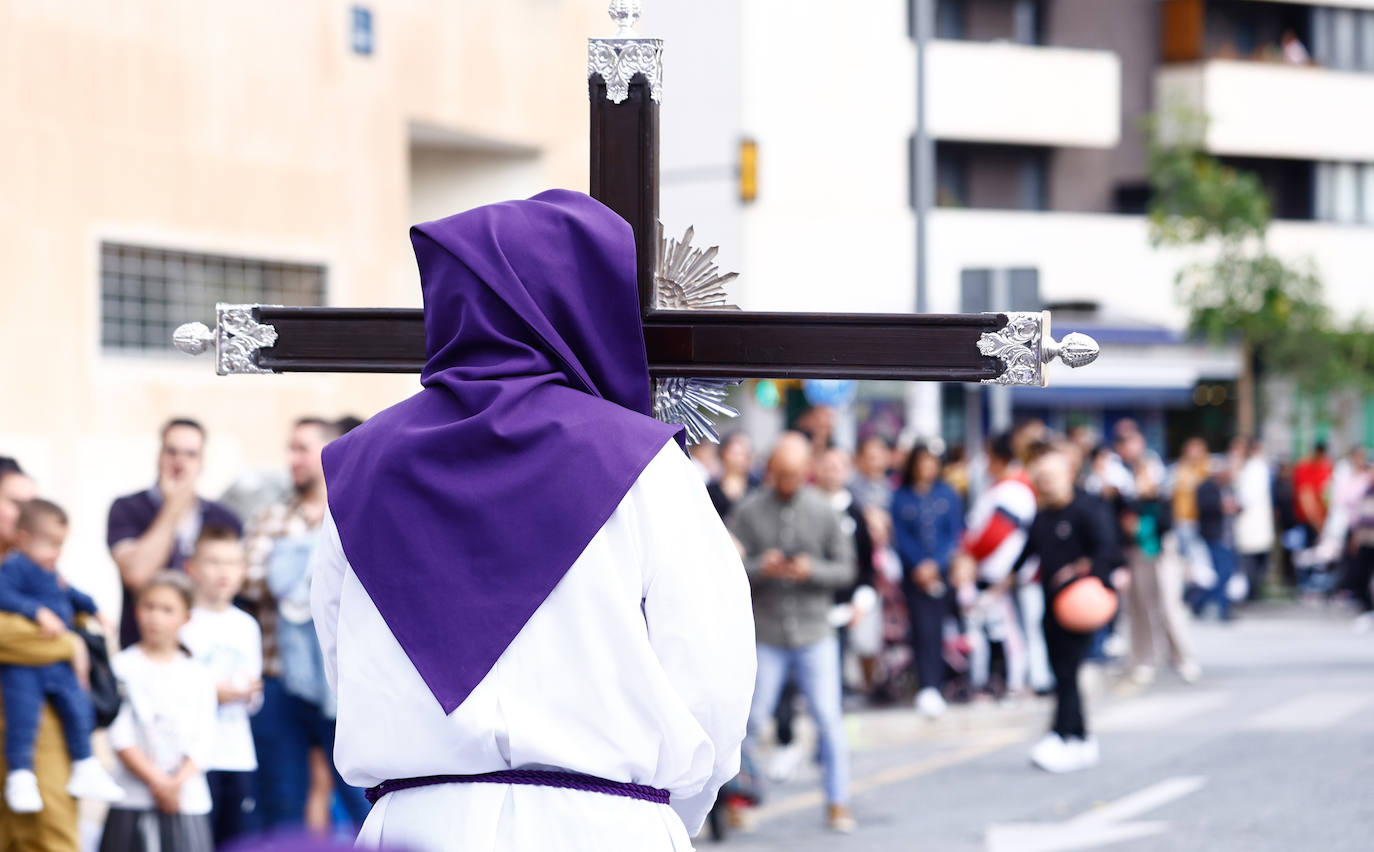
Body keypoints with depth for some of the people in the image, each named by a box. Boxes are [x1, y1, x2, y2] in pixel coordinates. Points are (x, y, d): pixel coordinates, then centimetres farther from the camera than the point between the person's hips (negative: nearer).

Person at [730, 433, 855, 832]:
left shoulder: (823, 511, 2)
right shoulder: (748, 511, -1)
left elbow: (846, 569, 4)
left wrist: (813, 571, -15)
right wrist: (760, 568, -20)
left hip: (815, 636, 1)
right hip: (765, 637, -1)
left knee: (829, 718, -4)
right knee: (753, 719, 1)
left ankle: (837, 800, 6)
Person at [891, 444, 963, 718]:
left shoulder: (947, 494, 7)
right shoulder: (902, 497, 4)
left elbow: (955, 533, 3)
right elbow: (901, 536, 0)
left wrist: (935, 564, -8)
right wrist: (919, 566, -11)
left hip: (943, 570, 1)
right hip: (914, 571, -1)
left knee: (936, 626, -1)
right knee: (922, 626, -12)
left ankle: (932, 687, 7)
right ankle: (928, 687, -16)